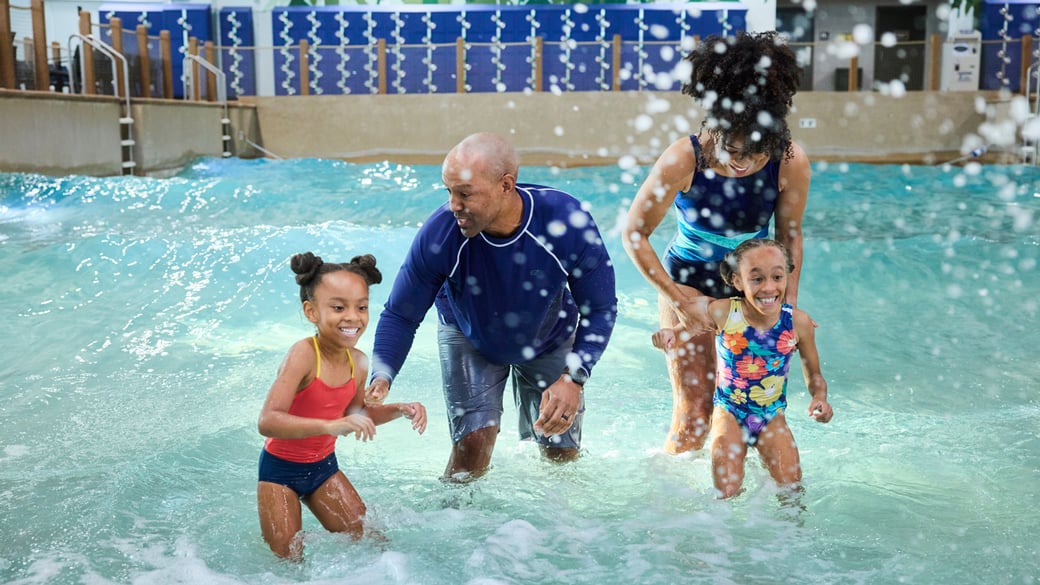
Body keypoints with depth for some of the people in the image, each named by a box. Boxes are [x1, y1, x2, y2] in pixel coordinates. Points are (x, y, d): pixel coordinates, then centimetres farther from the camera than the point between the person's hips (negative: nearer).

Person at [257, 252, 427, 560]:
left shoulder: (359, 363, -8)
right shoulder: (303, 355, -29)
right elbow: (268, 422, -39)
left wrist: (400, 409, -3)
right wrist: (329, 425, -50)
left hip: (323, 465, 6)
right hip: (281, 468, -6)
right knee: (288, 559, 4)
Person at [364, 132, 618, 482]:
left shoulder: (568, 222, -35)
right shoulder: (439, 234, -33)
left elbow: (600, 310, -21)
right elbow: (400, 316, -20)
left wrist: (573, 378, -33)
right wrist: (381, 378, -37)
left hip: (551, 339, 1)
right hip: (469, 338, -1)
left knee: (562, 454, 7)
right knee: (474, 441, -17)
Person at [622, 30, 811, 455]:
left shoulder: (791, 162, -20)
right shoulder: (683, 160, -27)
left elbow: (789, 235, -1)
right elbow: (634, 234, -15)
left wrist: (790, 304, -5)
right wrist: (679, 297, -16)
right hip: (687, 286, -3)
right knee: (694, 412, -3)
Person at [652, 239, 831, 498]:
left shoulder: (798, 322, -13)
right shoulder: (722, 312, -18)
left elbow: (813, 374, 1)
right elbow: (685, 330, -3)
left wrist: (820, 397, -20)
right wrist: (668, 335, -27)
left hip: (771, 417, 1)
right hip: (729, 411, -1)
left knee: (791, 484, -8)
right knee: (726, 493, -9)